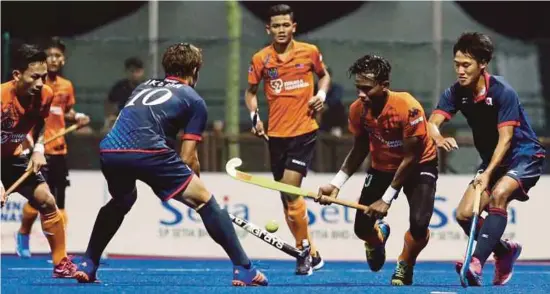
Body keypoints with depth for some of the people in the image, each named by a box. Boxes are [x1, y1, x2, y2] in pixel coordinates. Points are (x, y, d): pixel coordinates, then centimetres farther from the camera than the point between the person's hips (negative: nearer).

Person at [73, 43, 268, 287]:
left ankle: (87, 266, 33)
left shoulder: (144, 87, 33)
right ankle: (244, 270, -2)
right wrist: (195, 195, 23)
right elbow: (188, 157, 10)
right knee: (205, 200, 4)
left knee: (122, 201, 36)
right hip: (146, 150, -6)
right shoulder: (194, 101, 17)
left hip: (109, 148, 6)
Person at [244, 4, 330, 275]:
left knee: (290, 188, -16)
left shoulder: (309, 52, -1)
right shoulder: (261, 59, 1)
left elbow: (324, 75, 17)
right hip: (276, 134, 3)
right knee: (286, 197, 7)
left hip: (304, 131, -3)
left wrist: (321, 94, -3)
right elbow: (250, 91, 13)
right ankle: (312, 254, 19)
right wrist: (254, 115, -4)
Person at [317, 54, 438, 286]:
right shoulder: (358, 109, -16)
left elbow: (410, 157, -23)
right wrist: (336, 184, -8)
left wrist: (386, 199, -21)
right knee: (362, 228, -6)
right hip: (381, 167, 4)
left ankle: (404, 267, 8)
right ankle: (379, 236, 35)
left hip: (418, 166, -4)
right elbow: (359, 150, 2)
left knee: (419, 224, -25)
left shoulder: (408, 108, -31)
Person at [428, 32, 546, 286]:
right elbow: (432, 123, -17)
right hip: (492, 160, 7)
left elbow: (505, 138, -26)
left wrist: (488, 173, -38)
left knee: (498, 195, -34)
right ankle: (505, 251, 21)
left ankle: (477, 264, -42)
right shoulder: (455, 93, -6)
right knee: (464, 215, -6)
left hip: (524, 155, -7)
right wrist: (439, 138, -42)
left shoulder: (503, 92, -23)